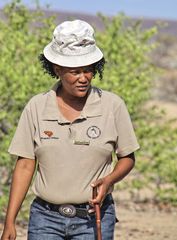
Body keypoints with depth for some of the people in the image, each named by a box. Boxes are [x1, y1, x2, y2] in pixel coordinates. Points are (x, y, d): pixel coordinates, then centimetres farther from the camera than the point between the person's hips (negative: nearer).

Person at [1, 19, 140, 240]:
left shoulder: (112, 106, -2)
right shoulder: (36, 108, 0)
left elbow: (127, 158, 8)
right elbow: (25, 166, 3)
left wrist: (108, 181, -13)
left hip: (94, 219, -1)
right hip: (45, 218, 1)